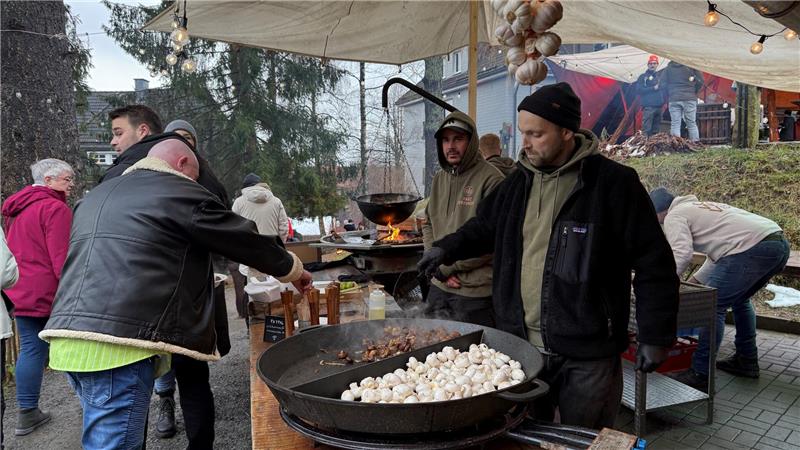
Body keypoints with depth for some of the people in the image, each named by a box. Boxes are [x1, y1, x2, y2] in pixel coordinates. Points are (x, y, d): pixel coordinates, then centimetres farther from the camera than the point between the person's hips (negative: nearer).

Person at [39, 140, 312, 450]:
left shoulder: (94, 197, 22)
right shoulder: (181, 193, -2)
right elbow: (248, 240, 3)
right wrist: (294, 270, 18)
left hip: (67, 337, 9)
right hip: (118, 346, -9)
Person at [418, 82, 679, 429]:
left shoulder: (613, 183, -11)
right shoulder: (519, 181, 6)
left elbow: (653, 264, -9)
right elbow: (485, 227, 22)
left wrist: (655, 337, -9)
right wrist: (447, 248, 8)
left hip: (587, 354, -5)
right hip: (521, 346, 6)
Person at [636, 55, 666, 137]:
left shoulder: (659, 76, 20)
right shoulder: (643, 77, 6)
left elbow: (663, 89, 22)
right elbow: (639, 89, -6)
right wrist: (653, 88, -9)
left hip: (659, 106, 6)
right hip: (648, 106, -5)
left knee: (656, 129, 7)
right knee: (646, 129, -13)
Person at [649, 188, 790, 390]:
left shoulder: (674, 216, 4)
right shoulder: (698, 208, 32)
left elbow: (681, 254, -13)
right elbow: (718, 255, 34)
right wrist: (693, 282, 34)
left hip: (753, 248, -10)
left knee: (714, 306, -6)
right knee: (739, 300, 27)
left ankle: (700, 374, -5)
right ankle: (746, 360, 35)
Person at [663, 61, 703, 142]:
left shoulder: (668, 68, 7)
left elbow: (663, 84, 5)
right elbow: (700, 81, 2)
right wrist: (694, 92, 16)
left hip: (674, 99, 0)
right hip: (689, 98, 0)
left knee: (675, 124, -1)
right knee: (692, 123, 4)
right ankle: (696, 144, 3)